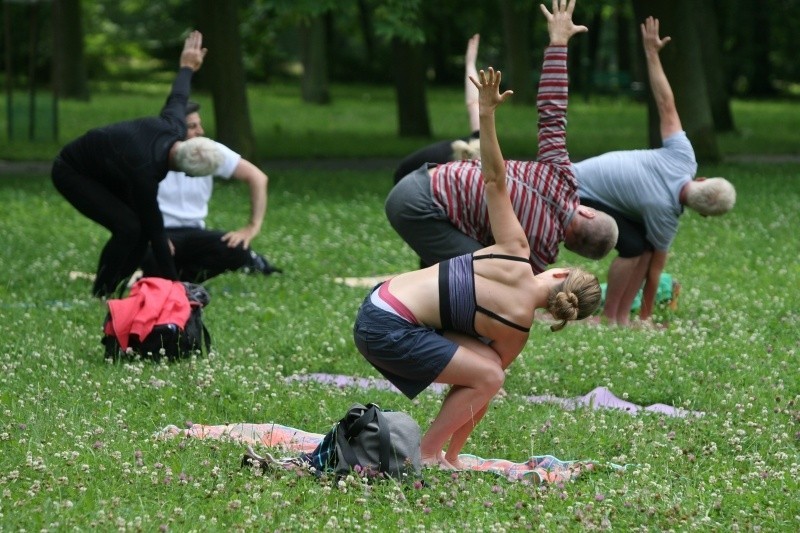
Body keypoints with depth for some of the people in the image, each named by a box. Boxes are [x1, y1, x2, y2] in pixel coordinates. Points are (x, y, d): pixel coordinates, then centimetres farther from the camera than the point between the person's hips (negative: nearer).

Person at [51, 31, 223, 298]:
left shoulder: (174, 126, -21)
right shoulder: (144, 169, -40)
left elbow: (177, 98, 3)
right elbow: (156, 231, -33)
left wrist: (187, 68, 25)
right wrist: (172, 285, -26)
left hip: (102, 169, 9)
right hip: (71, 173, -9)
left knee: (143, 222, -4)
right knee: (128, 226, -23)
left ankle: (115, 287, 8)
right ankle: (101, 294, -5)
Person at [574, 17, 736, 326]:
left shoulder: (682, 158, -17)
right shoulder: (664, 215, -29)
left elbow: (665, 105, -13)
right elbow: (656, 266, -17)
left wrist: (651, 53, -4)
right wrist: (646, 315, -6)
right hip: (580, 193, -9)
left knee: (646, 245, 1)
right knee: (635, 246, -23)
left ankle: (622, 316, 3)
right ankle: (610, 318, -10)